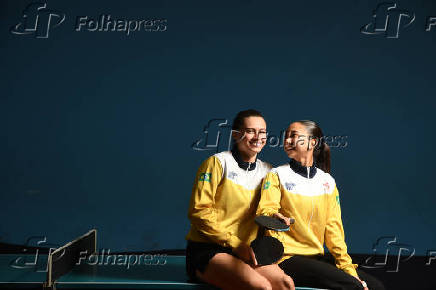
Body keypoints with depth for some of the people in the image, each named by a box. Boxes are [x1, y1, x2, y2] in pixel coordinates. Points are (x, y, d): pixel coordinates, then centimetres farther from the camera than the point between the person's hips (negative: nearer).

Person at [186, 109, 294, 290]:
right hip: (206, 250, -5)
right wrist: (234, 243, -12)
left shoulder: (267, 171, 12)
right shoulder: (218, 162, -3)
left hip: (244, 251, 5)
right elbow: (199, 211, -8)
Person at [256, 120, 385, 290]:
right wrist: (274, 216, -38)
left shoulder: (328, 182, 12)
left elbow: (333, 226, 9)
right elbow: (265, 209, -13)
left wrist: (348, 268, -1)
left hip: (317, 257, 5)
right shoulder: (276, 175, 2)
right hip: (288, 257, -5)